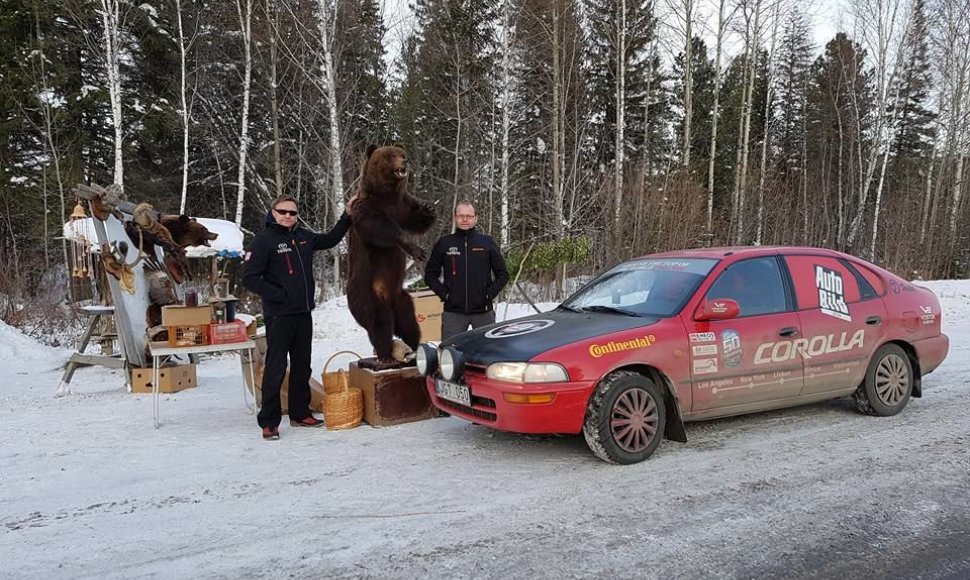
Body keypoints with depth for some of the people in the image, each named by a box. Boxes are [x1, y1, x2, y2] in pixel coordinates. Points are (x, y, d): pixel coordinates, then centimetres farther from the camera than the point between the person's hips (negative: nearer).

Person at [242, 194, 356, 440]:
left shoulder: (303, 236, 11)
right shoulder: (264, 240, -9)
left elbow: (329, 240, 28)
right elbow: (249, 277, -14)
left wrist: (347, 216, 21)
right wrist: (278, 295, -15)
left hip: (303, 313, 7)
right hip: (279, 316, -7)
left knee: (302, 366, 13)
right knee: (275, 368, -4)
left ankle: (300, 413, 25)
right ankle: (269, 422, 4)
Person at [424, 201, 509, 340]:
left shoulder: (487, 242, 6)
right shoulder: (444, 243, 5)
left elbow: (502, 274, 8)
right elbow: (430, 274, 10)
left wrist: (489, 294, -3)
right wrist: (444, 293, -3)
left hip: (483, 311, 0)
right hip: (453, 312, 0)